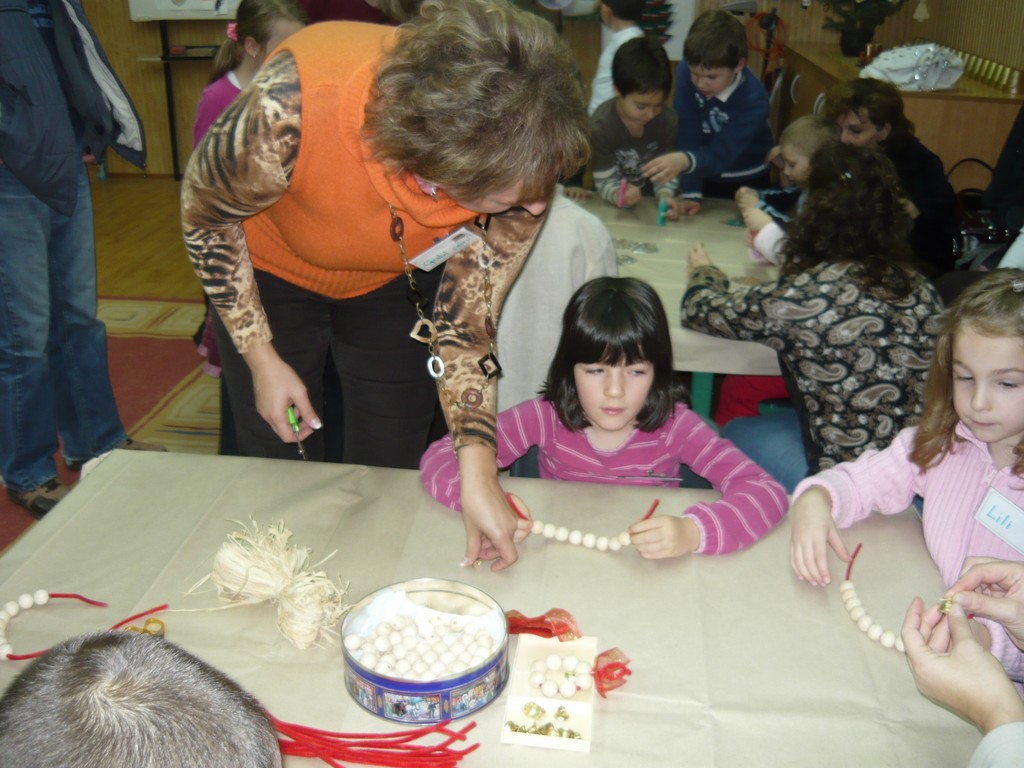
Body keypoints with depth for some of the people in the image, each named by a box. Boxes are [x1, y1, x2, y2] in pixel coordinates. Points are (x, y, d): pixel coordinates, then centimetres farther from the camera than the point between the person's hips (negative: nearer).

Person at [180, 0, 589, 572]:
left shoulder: (522, 169, -32)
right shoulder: (288, 113, -41)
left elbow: (467, 319, -21)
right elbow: (206, 215, -19)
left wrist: (477, 467, -31)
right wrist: (262, 358, -15)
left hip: (392, 283, 2)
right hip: (270, 272, -1)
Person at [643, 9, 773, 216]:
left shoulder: (753, 100, -30)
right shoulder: (686, 72, -22)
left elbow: (721, 153, -38)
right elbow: (687, 132, -23)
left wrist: (686, 160, -59)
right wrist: (691, 192, -28)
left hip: (746, 183, -2)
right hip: (704, 176, 2)